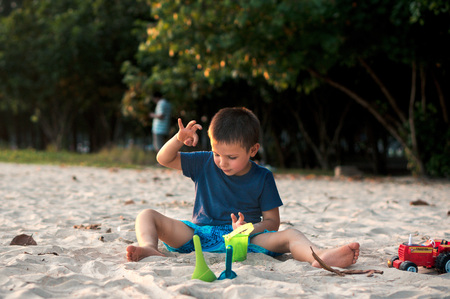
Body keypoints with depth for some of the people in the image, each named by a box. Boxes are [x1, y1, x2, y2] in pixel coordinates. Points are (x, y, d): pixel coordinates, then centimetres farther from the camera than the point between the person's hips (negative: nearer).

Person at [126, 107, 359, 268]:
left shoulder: (262, 178, 1)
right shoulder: (205, 164, 6)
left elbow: (272, 222, 0)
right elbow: (164, 159, 9)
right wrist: (179, 139, -11)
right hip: (198, 233, 2)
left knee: (289, 235, -28)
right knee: (147, 215, -18)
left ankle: (320, 257, -57)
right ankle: (149, 248, -51)